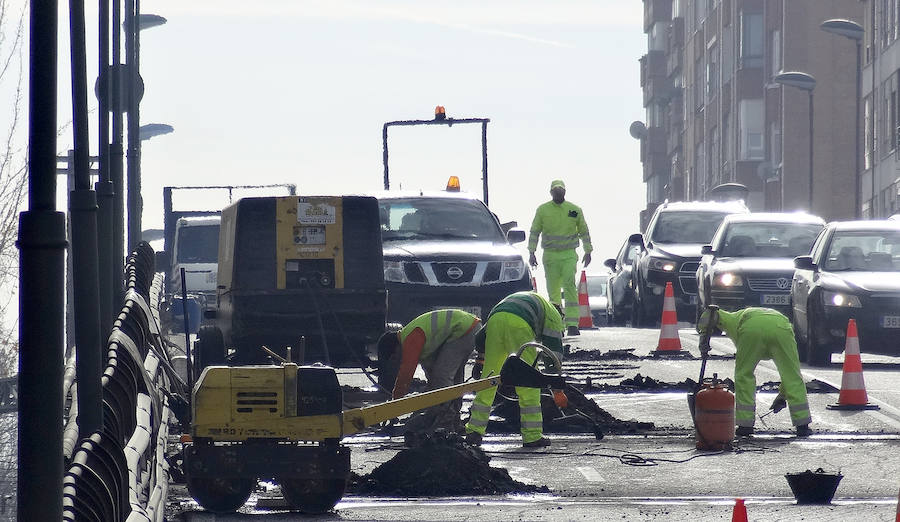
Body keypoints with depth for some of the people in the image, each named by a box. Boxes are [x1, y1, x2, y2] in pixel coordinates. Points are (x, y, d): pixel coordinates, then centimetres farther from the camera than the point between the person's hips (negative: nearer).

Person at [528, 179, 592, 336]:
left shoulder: (575, 210, 6)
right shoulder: (543, 210, 5)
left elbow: (584, 232, 15)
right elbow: (534, 232, 9)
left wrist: (587, 251, 11)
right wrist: (531, 253, 2)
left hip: (569, 255, -1)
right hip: (550, 256, 1)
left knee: (570, 287, -15)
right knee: (553, 291, 3)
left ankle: (572, 324, -20)